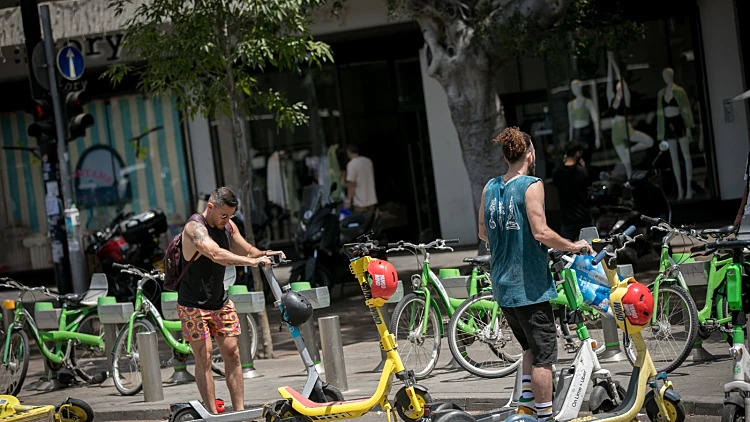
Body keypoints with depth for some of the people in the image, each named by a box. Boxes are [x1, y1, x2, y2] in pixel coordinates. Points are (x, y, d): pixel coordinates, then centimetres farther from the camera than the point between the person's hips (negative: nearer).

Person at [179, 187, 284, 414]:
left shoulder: (228, 226, 2)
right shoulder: (195, 227, -21)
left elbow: (246, 251, 14)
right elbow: (216, 254, -38)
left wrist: (263, 254, -9)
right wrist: (252, 261, -45)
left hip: (220, 301, 7)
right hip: (194, 304, -7)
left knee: (232, 353, 3)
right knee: (204, 357, -6)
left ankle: (239, 411, 7)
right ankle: (213, 415, -4)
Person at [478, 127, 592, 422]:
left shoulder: (490, 188, 7)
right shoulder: (531, 186, -13)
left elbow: (483, 233, 14)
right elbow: (541, 233, -21)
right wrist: (573, 246, -7)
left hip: (502, 285, 7)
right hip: (528, 285, -7)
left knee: (531, 347, 22)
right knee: (544, 353, 0)